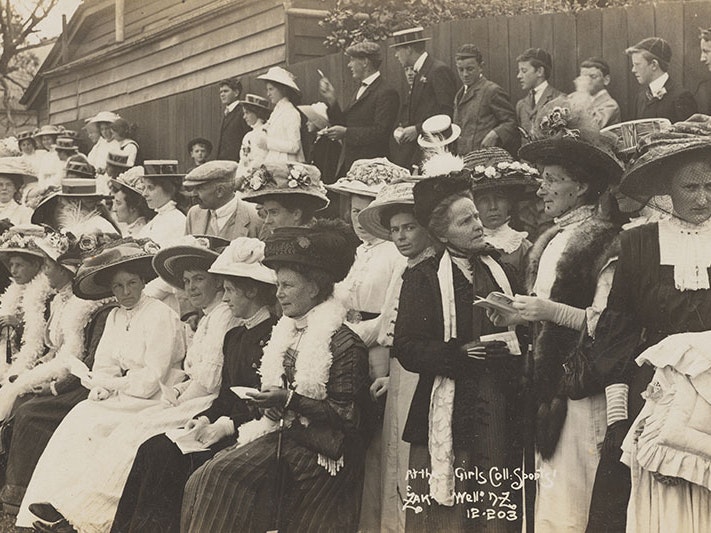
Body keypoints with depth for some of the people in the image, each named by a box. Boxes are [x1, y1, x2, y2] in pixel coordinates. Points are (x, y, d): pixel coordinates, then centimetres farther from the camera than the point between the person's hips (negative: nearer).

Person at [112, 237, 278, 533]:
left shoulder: (274, 336, -10)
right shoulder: (234, 336, 20)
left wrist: (226, 425, -18)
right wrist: (205, 419, 1)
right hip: (224, 424, 9)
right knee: (153, 449, -11)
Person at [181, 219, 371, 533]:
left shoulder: (346, 345, -11)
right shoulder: (286, 333, 13)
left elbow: (348, 416, -14)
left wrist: (289, 400, -18)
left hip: (319, 453, -7)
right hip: (285, 434, 7)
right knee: (211, 479, -13)